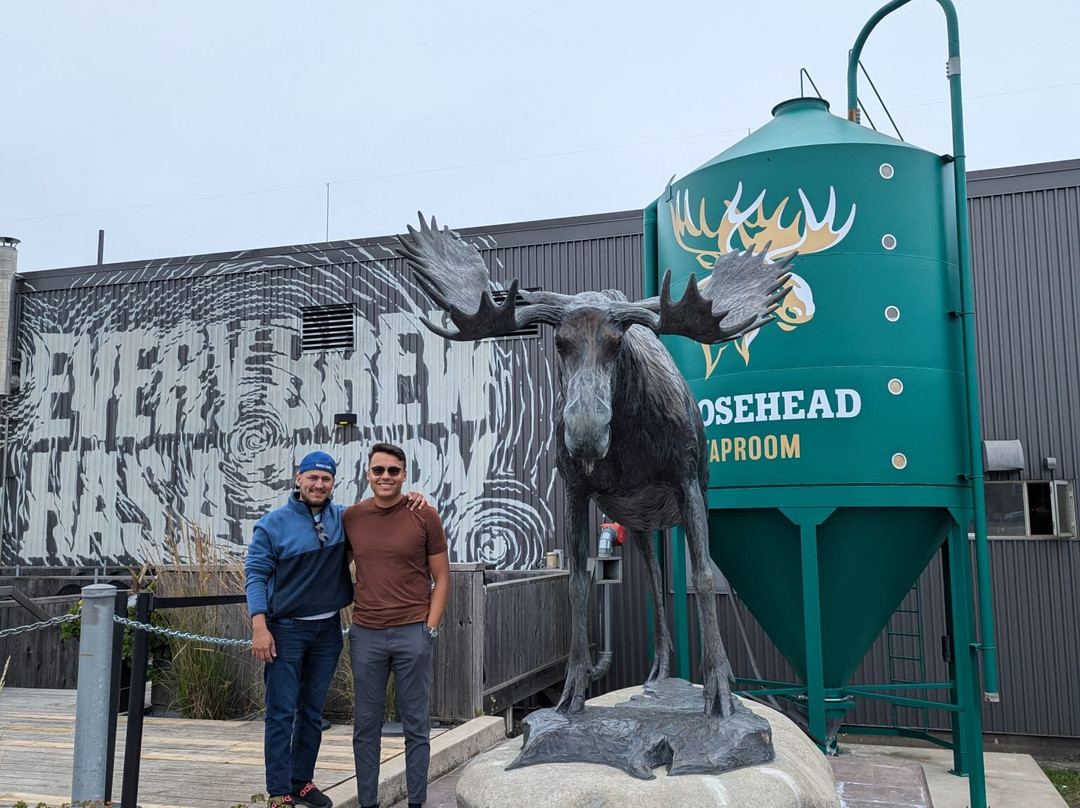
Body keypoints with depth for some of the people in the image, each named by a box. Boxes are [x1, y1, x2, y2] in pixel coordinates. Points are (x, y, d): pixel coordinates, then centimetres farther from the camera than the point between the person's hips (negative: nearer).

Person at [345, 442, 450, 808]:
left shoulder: (425, 516, -2)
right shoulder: (351, 517, 5)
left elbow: (441, 578, 2)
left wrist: (430, 628, -5)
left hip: (413, 633, -2)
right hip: (365, 634, 2)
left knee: (416, 724, 5)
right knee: (366, 724, 9)